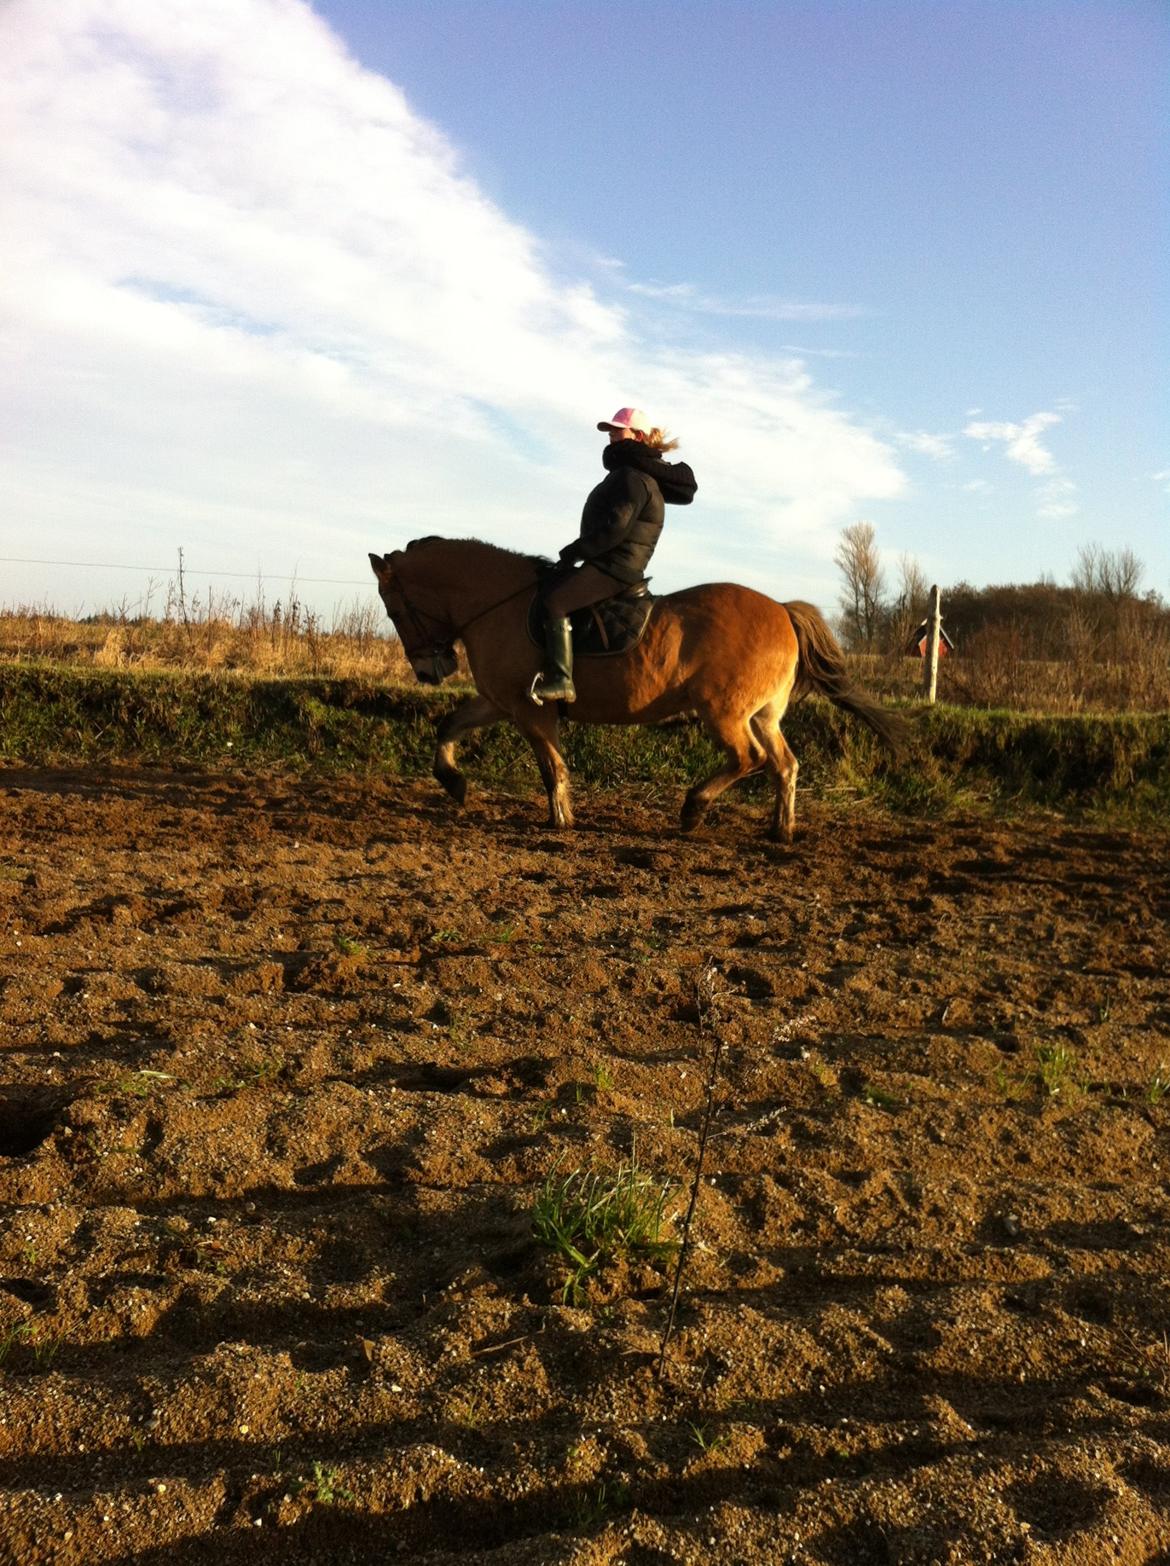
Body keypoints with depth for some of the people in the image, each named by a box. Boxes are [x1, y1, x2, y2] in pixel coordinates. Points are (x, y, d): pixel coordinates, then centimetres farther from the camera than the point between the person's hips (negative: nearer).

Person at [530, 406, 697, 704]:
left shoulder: (633, 476, -14)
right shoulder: (627, 473, 22)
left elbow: (613, 528, -23)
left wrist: (573, 552, -16)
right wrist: (577, 553, 16)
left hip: (615, 567, -12)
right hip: (610, 563, 12)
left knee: (553, 601, -24)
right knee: (545, 585, 16)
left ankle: (560, 681, -28)